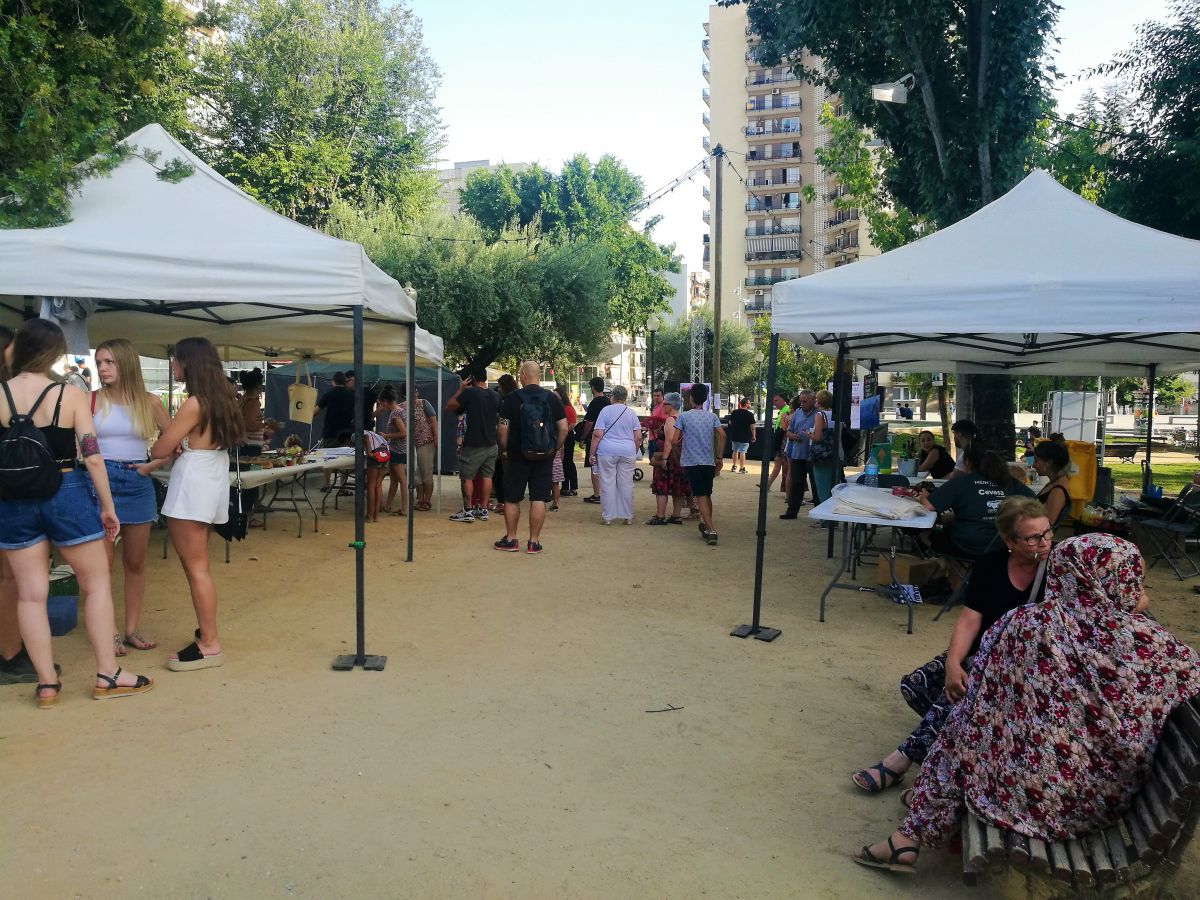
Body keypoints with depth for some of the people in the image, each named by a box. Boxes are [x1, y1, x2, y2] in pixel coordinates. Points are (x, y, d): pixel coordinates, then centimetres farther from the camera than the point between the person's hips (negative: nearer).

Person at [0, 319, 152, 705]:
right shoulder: (71, 395, -9)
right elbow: (92, 456, -11)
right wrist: (107, 507, -4)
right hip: (67, 493, -3)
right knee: (97, 585, 9)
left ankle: (46, 683, 15)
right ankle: (107, 676, 12)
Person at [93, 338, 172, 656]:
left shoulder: (148, 402, 3)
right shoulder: (92, 400, -1)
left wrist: (154, 464, -1)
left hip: (138, 484, 2)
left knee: (135, 562, 9)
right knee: (103, 561, 0)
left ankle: (131, 629, 19)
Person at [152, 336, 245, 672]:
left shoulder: (195, 403, -15)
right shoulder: (221, 399, 12)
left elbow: (161, 449, -9)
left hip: (193, 487, -9)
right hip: (211, 483, 9)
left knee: (196, 568, -4)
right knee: (197, 566, 15)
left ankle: (209, 646, -1)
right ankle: (207, 633, 20)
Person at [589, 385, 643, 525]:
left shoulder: (606, 410, -2)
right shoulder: (632, 413, 7)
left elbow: (597, 434, -8)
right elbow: (638, 437, 4)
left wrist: (592, 454, -3)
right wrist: (635, 452, 18)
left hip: (607, 452, -3)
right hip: (628, 452, 3)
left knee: (607, 484, 3)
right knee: (626, 484, 7)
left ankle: (608, 516, 6)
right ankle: (627, 516, 12)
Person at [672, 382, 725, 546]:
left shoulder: (683, 416, -3)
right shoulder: (712, 416, 5)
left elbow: (674, 440, -7)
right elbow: (722, 435, -7)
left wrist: (678, 455, 9)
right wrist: (720, 457, 1)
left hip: (691, 462, -3)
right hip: (709, 462, 3)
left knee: (701, 497, -4)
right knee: (707, 495, 17)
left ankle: (711, 530, -15)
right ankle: (706, 526, 27)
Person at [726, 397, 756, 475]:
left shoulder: (734, 412, 2)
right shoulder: (749, 414, -12)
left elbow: (730, 423, 13)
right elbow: (752, 427, -13)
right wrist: (754, 436, -3)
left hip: (734, 436, 5)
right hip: (744, 437, -5)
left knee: (735, 451, 19)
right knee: (742, 452, -1)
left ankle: (734, 466, 27)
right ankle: (742, 468, 0)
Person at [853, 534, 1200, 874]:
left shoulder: (1024, 624, -14)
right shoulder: (1147, 638, -14)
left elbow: (982, 698, -1)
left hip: (1030, 789, -3)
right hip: (1106, 800, 3)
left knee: (967, 724, 26)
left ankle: (912, 836, 28)